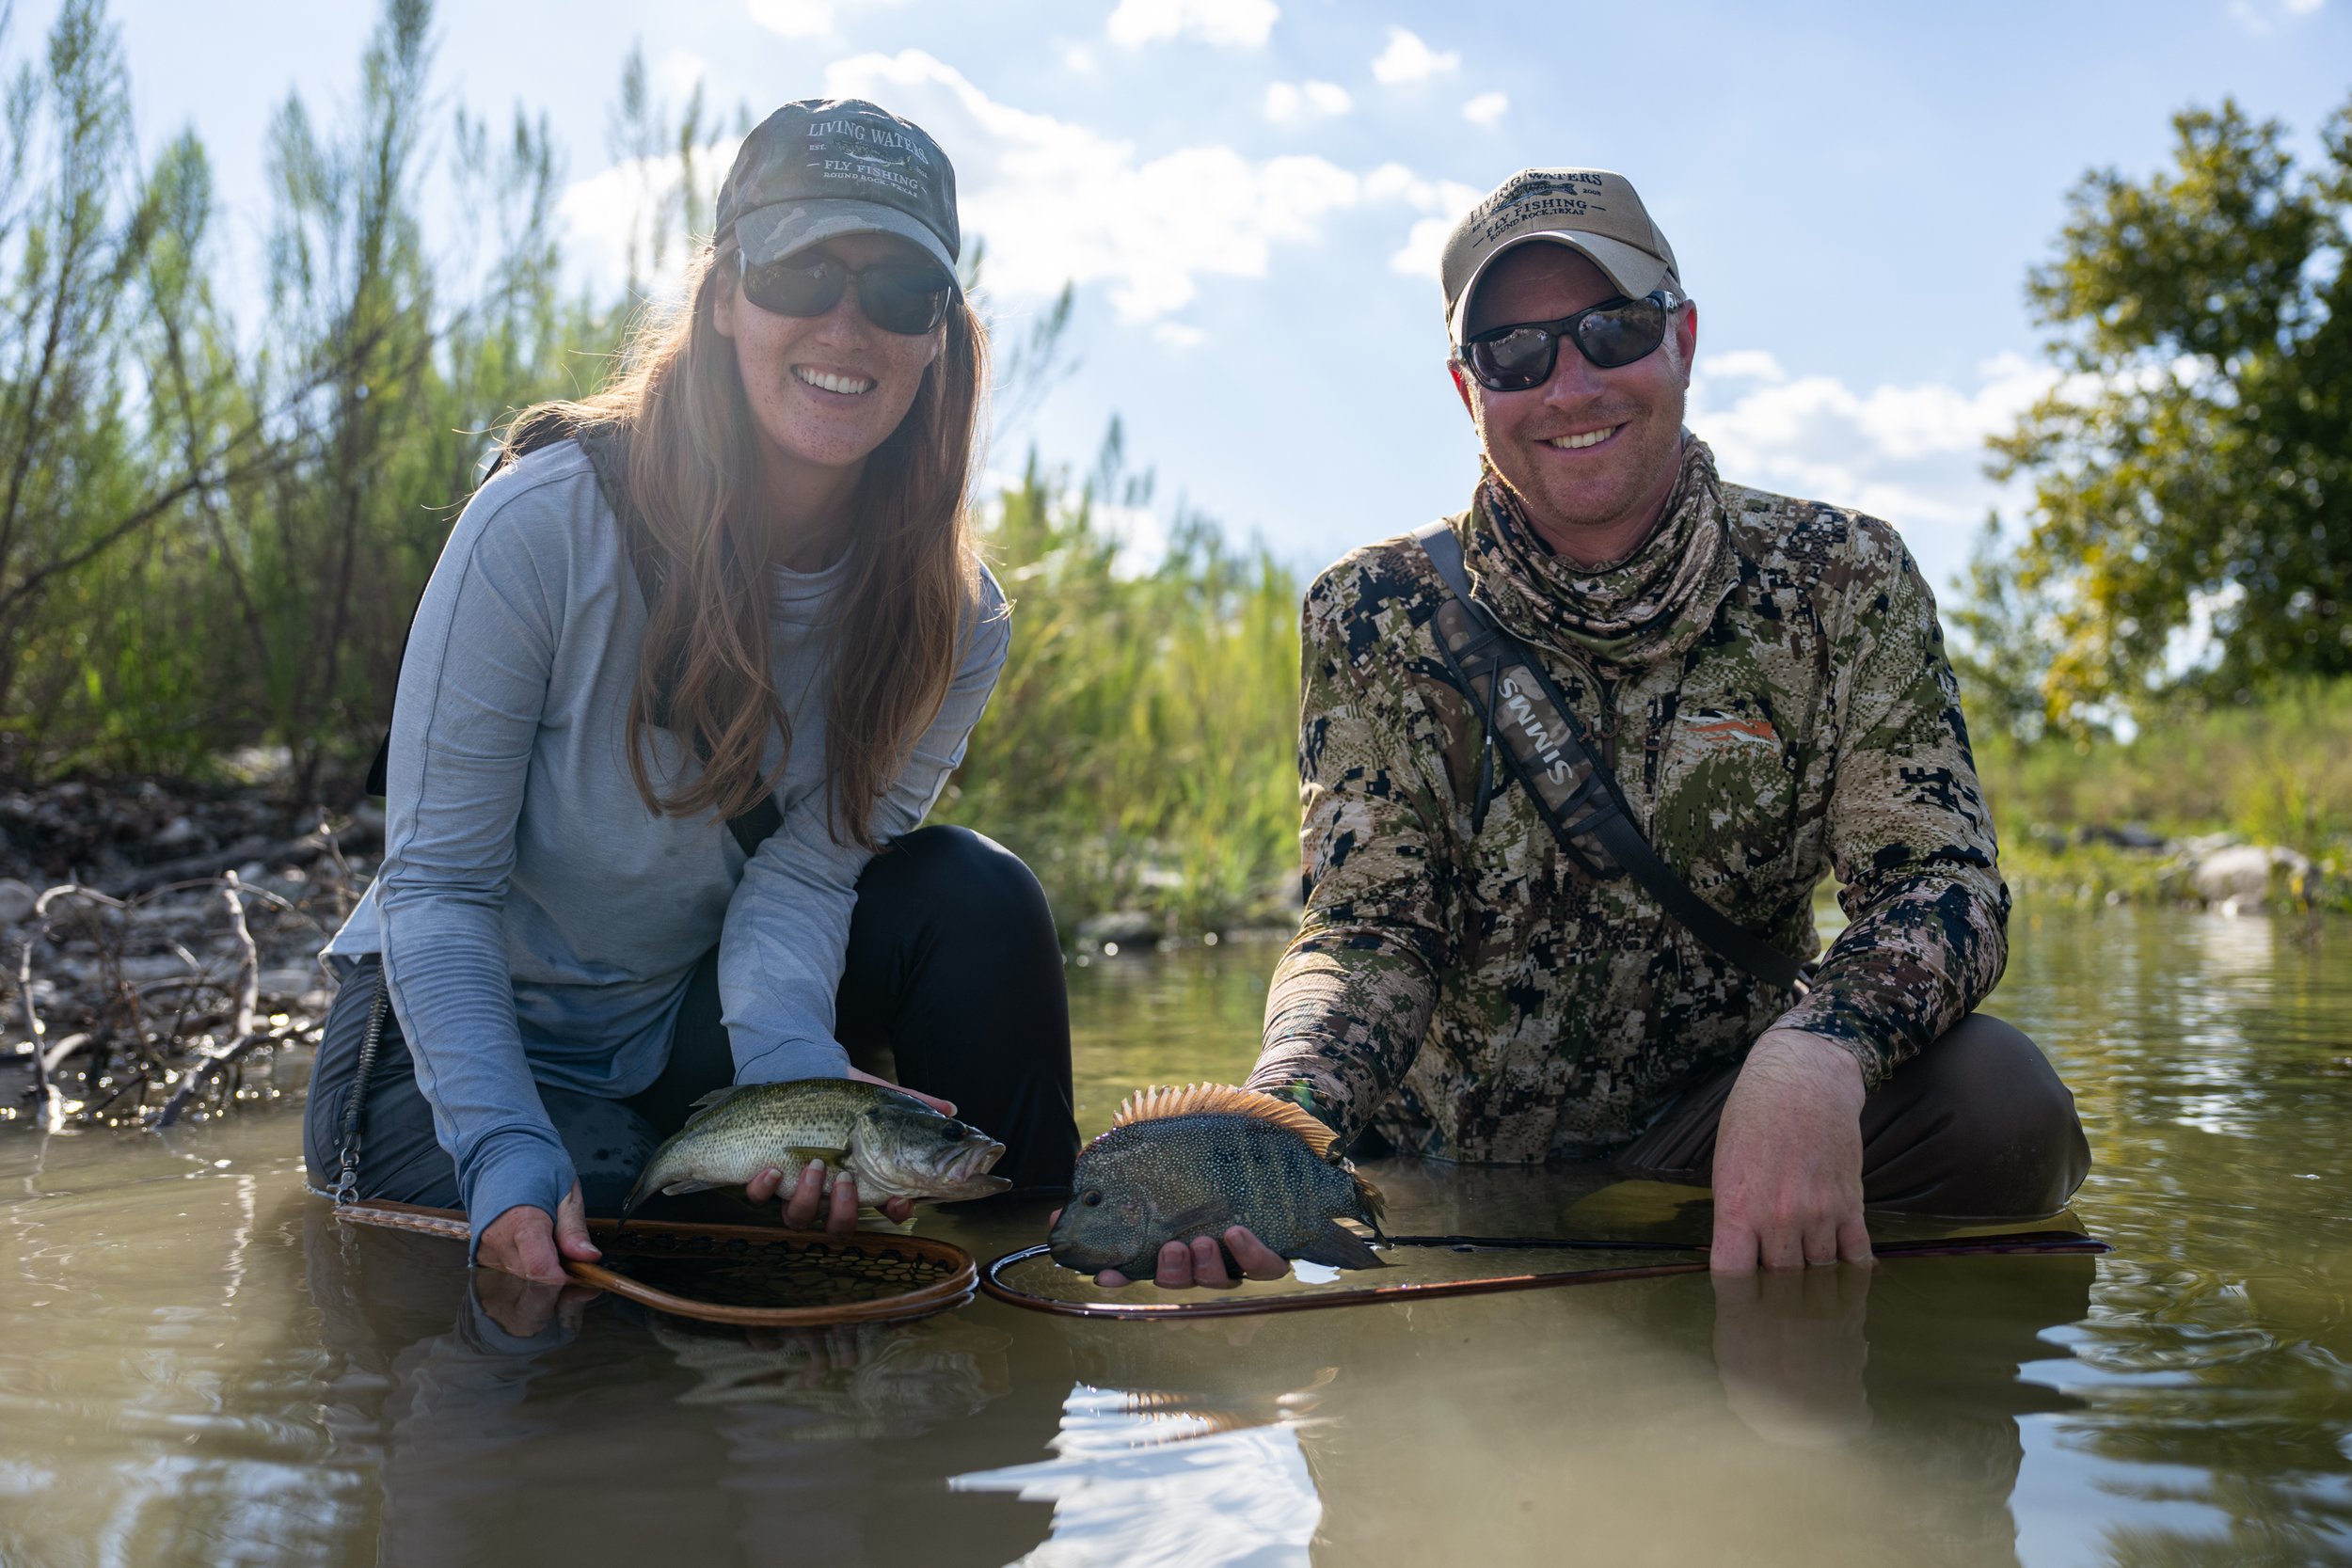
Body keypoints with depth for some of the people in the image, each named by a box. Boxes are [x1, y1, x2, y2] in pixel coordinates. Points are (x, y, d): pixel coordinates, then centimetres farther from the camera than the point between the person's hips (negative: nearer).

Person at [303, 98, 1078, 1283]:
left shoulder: (951, 621, -11)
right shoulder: (543, 526, -23)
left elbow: (804, 871, -17)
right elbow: (433, 883, -21)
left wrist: (794, 1074, -39)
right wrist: (507, 1153, -35)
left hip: (687, 1034, 4)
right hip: (459, 1043, -3)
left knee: (974, 898, -19)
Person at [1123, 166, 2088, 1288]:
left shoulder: (1839, 580, -3)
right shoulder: (1376, 616, -3)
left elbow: (1938, 882, -11)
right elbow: (1370, 929, -9)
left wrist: (1813, 1057, -35)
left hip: (1705, 1147, -1)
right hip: (1436, 1168, 1)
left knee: (1997, 1100, -28)